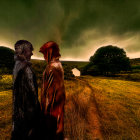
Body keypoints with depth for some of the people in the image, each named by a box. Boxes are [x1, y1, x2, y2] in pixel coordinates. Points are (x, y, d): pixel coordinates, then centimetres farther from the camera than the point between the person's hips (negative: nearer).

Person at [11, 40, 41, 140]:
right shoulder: (26, 68, -24)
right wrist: (36, 104, -10)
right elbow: (31, 88, -22)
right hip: (28, 103, -8)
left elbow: (18, 87, 9)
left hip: (19, 103, 9)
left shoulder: (17, 65, 3)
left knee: (20, 126, 26)